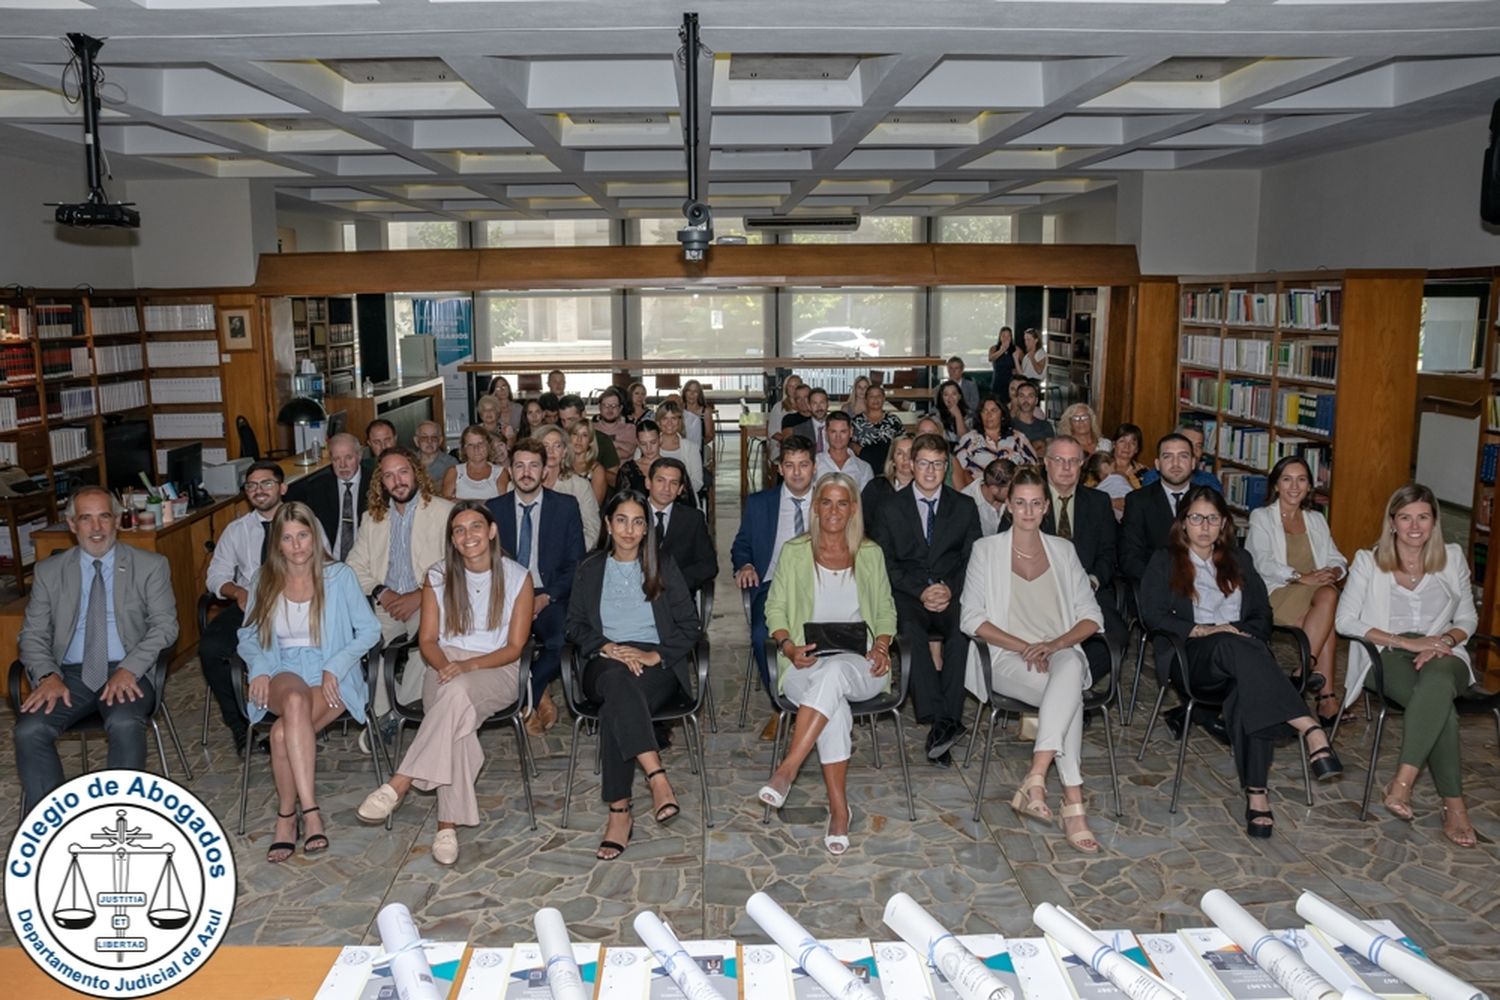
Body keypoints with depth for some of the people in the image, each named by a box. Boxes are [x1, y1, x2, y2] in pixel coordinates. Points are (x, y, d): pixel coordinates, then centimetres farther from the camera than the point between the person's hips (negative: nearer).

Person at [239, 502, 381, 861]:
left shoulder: (339, 576, 4)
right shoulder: (264, 581, 13)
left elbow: (369, 630, 1)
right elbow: (248, 636, 15)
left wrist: (335, 667, -13)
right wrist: (260, 668, -6)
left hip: (331, 676, -1)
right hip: (284, 673, 2)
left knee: (283, 731, -32)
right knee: (295, 700, -37)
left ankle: (287, 817, -14)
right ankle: (310, 811, -38)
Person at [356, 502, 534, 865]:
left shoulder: (517, 577, 0)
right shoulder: (438, 577, 7)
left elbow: (514, 648, -3)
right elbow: (428, 640, 7)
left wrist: (468, 665, -18)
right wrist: (445, 667, -16)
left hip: (496, 671, -1)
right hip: (446, 665, 2)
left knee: (457, 693, -39)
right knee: (457, 720, -35)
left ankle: (399, 784, -34)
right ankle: (448, 825, -35)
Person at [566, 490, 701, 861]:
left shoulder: (664, 568, 14)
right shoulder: (590, 569, 17)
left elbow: (690, 626, 7)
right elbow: (575, 626, 10)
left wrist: (654, 655, -10)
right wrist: (608, 648, -10)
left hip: (657, 665, -1)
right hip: (606, 664, 1)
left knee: (616, 704, -35)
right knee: (618, 680, -38)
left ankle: (619, 812, -35)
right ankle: (657, 776, -47)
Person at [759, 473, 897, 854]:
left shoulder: (870, 554, 14)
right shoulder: (795, 552, 9)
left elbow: (886, 611, 17)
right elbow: (775, 610, 9)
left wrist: (881, 646, -3)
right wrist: (789, 647, -10)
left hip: (860, 667, 1)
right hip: (807, 664, 0)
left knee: (833, 672, -38)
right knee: (834, 706, -35)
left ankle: (787, 769, -37)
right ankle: (839, 807, -26)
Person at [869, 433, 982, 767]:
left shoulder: (964, 507, 14)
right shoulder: (891, 508, 10)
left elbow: (974, 560, 9)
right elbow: (886, 563, 4)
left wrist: (951, 590, -10)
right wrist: (920, 590, -11)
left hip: (954, 596, 1)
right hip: (908, 596, 0)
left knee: (964, 629, -34)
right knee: (910, 630, -35)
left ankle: (944, 721, -33)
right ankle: (942, 722, -38)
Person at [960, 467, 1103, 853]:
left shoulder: (1063, 550, 14)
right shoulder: (986, 549, 6)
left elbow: (1091, 617, 9)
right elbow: (972, 619, -2)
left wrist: (1055, 645, -11)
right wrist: (1025, 647, -14)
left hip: (1061, 653, 2)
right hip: (1008, 659, -2)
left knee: (1070, 667, -37)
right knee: (1070, 691, -34)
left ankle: (1035, 779, -41)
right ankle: (1072, 804, -35)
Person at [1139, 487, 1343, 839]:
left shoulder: (1240, 561, 26)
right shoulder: (1164, 562, 15)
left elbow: (1262, 614, 18)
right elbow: (1152, 615, 1)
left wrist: (1250, 637, -4)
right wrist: (1202, 630, -11)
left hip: (1242, 650, 3)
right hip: (1192, 657, -3)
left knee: (1248, 691, -36)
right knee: (1231, 645, -39)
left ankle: (1256, 793, -42)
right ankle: (1309, 729, -50)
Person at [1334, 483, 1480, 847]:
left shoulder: (1452, 558, 13)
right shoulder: (1368, 561, 5)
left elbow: (1467, 619, 16)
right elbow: (1346, 621, -3)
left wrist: (1445, 640, -8)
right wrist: (1406, 641, -13)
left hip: (1441, 656, 2)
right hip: (1387, 655, -2)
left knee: (1437, 681, -40)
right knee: (1441, 705, -36)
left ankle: (1402, 783, -42)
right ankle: (1453, 804, -31)